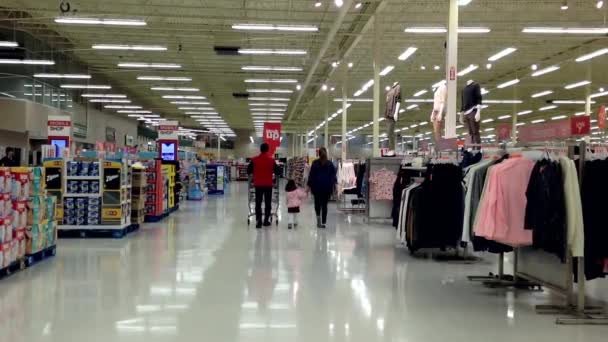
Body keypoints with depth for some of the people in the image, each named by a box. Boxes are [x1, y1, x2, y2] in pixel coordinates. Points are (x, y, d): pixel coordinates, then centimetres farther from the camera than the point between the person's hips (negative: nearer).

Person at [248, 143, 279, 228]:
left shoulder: (254, 159, -2)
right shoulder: (271, 159, -5)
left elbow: (248, 171, 4)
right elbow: (277, 171, -1)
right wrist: (272, 173, 21)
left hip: (258, 184, 1)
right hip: (268, 184, -1)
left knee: (258, 203, 4)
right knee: (268, 203, 9)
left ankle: (258, 221, -1)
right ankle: (266, 220, 13)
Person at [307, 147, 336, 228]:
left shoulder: (315, 163, -2)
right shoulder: (330, 164, 2)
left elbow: (311, 175, -2)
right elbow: (333, 176, 4)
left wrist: (309, 185, 2)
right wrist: (332, 185, 9)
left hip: (317, 186, -1)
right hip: (327, 186, 1)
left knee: (317, 203, 13)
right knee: (324, 204, 4)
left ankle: (318, 216, -7)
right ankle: (323, 222, 3)